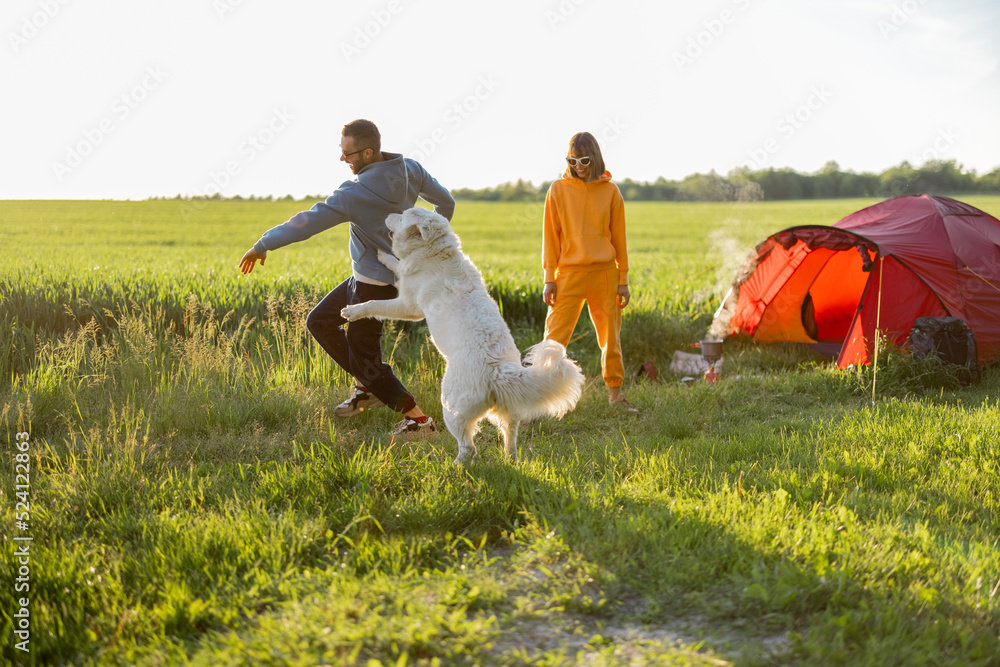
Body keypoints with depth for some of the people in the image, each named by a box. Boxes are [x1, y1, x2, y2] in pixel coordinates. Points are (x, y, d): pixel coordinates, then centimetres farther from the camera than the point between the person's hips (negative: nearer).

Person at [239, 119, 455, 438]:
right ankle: (366, 388, 23)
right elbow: (446, 201, 7)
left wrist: (263, 244, -13)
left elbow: (307, 222, -24)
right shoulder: (410, 170, -6)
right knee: (319, 322, 19)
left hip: (373, 283, -9)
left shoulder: (356, 194, -27)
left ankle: (418, 420, 7)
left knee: (364, 360, 5)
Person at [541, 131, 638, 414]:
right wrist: (549, 277, -3)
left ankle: (615, 393, 22)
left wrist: (623, 279, 4)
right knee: (555, 337, -5)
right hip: (569, 273, -1)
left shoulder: (610, 191, 4)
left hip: (604, 274, 1)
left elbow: (619, 237, 6)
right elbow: (550, 236, 2)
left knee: (611, 337, 9)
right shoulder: (558, 190, 2)